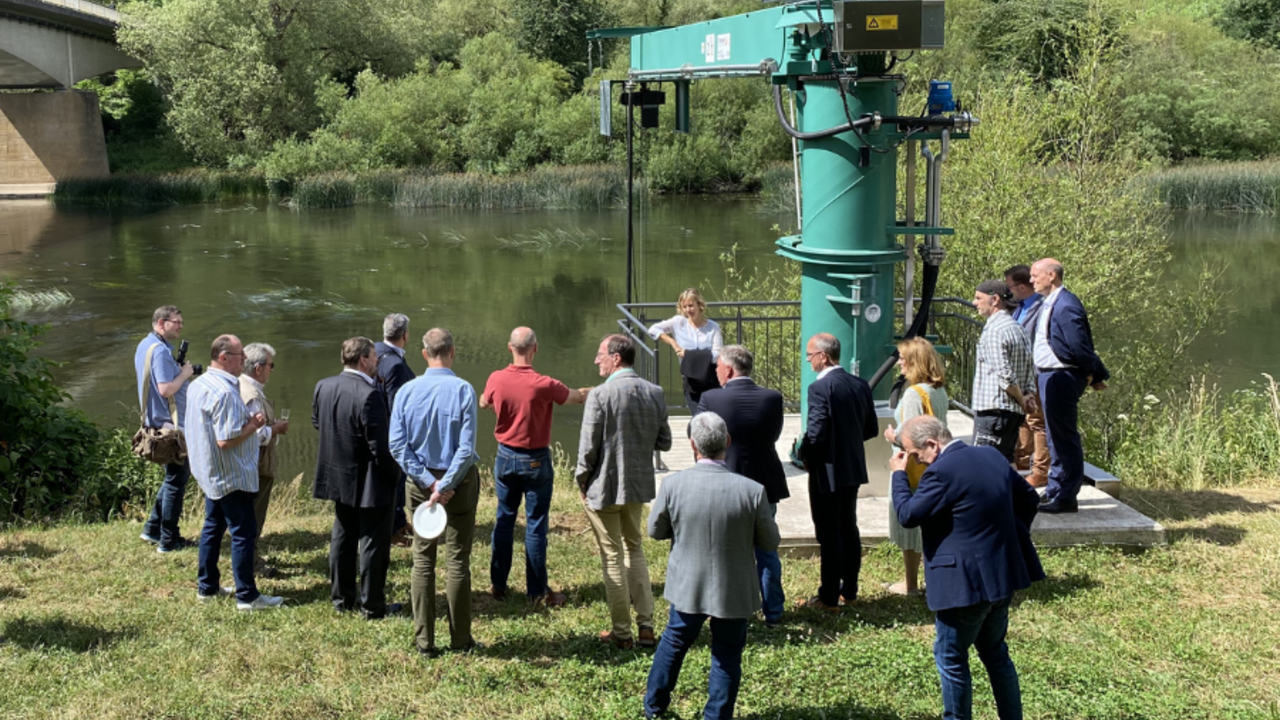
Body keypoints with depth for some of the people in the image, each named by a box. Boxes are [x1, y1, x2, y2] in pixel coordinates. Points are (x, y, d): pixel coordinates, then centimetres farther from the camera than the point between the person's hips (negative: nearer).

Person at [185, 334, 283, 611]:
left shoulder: (198, 385, 7)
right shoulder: (224, 392, -24)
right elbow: (226, 440, -28)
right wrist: (254, 424, -14)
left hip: (210, 473, 10)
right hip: (232, 476, -10)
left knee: (213, 527, 18)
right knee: (243, 533, -3)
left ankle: (207, 587, 26)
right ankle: (246, 596, 1)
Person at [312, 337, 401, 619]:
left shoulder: (323, 387, -3)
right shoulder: (369, 395, -26)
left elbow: (316, 421, 13)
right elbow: (380, 446, -24)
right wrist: (395, 472, -9)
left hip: (338, 478, 7)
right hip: (370, 483, -7)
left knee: (342, 539, 19)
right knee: (373, 543, 5)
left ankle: (342, 598, 29)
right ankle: (372, 605, 14)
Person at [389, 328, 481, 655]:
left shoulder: (406, 391, -4)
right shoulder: (463, 390, -12)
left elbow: (397, 445, -7)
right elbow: (466, 448, -17)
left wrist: (429, 482, -7)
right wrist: (445, 487, -12)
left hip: (420, 482, 2)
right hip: (459, 481, -2)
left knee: (422, 561, 9)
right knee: (458, 561, 6)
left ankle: (424, 640, 11)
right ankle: (460, 639, 12)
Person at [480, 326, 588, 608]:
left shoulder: (496, 379, -9)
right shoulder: (544, 385, -20)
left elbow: (483, 403, 13)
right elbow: (577, 397, -2)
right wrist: (588, 392, 20)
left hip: (506, 457, 4)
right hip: (536, 460, -4)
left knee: (504, 519, 15)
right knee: (535, 525, 2)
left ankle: (498, 585, 22)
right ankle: (537, 592, 8)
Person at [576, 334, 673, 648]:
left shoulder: (600, 395, -19)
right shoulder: (655, 393, -1)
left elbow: (588, 446, -16)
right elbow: (664, 442, 4)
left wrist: (582, 481, -2)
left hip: (604, 486, -5)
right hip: (639, 484, 5)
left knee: (613, 557, 6)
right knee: (634, 549, 20)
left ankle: (621, 632, 13)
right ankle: (646, 626, 18)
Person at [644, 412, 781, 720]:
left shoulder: (673, 485, -19)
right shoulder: (752, 491, -22)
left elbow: (655, 530, -3)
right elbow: (770, 543, -8)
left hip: (687, 586, 2)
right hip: (734, 591, -2)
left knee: (674, 640, 25)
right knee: (727, 656, 15)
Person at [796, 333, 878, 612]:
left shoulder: (820, 388, -19)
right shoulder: (860, 384, 3)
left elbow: (816, 433, -23)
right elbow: (872, 429, 8)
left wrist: (804, 454, -4)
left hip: (828, 471, -7)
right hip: (854, 467, 7)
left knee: (829, 534, 0)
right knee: (849, 528, 17)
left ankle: (829, 598, 6)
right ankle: (849, 589, 27)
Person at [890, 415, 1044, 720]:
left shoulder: (942, 471, -20)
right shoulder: (991, 456, 7)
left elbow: (907, 516, -15)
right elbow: (1028, 497, 16)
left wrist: (898, 474, -3)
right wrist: (1013, 535, 18)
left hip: (966, 582, -9)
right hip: (1002, 575, 9)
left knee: (951, 658, 6)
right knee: (995, 653, 20)